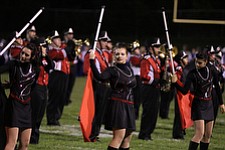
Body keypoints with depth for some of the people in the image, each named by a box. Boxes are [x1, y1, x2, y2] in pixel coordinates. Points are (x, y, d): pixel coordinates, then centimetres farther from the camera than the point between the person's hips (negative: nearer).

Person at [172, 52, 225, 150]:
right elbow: (185, 90, -18)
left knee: (208, 135, 9)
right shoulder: (192, 74, -11)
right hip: (198, 105, -5)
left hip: (209, 105, 5)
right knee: (200, 133, -17)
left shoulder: (212, 72, 1)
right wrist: (175, 82, -34)